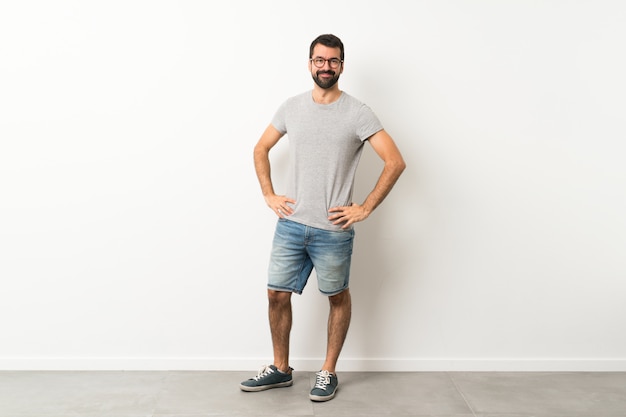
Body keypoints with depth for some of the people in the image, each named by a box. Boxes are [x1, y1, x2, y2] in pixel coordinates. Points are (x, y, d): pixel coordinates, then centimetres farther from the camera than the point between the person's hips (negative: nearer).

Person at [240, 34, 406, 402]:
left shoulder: (357, 113, -8)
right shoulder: (292, 107, 6)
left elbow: (396, 162, -13)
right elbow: (261, 150, 17)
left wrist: (365, 208, -13)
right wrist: (269, 195, 6)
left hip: (333, 230, -4)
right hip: (290, 225, 4)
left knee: (338, 297, 11)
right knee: (277, 294, 8)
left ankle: (329, 372, 28)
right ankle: (281, 369, 27)